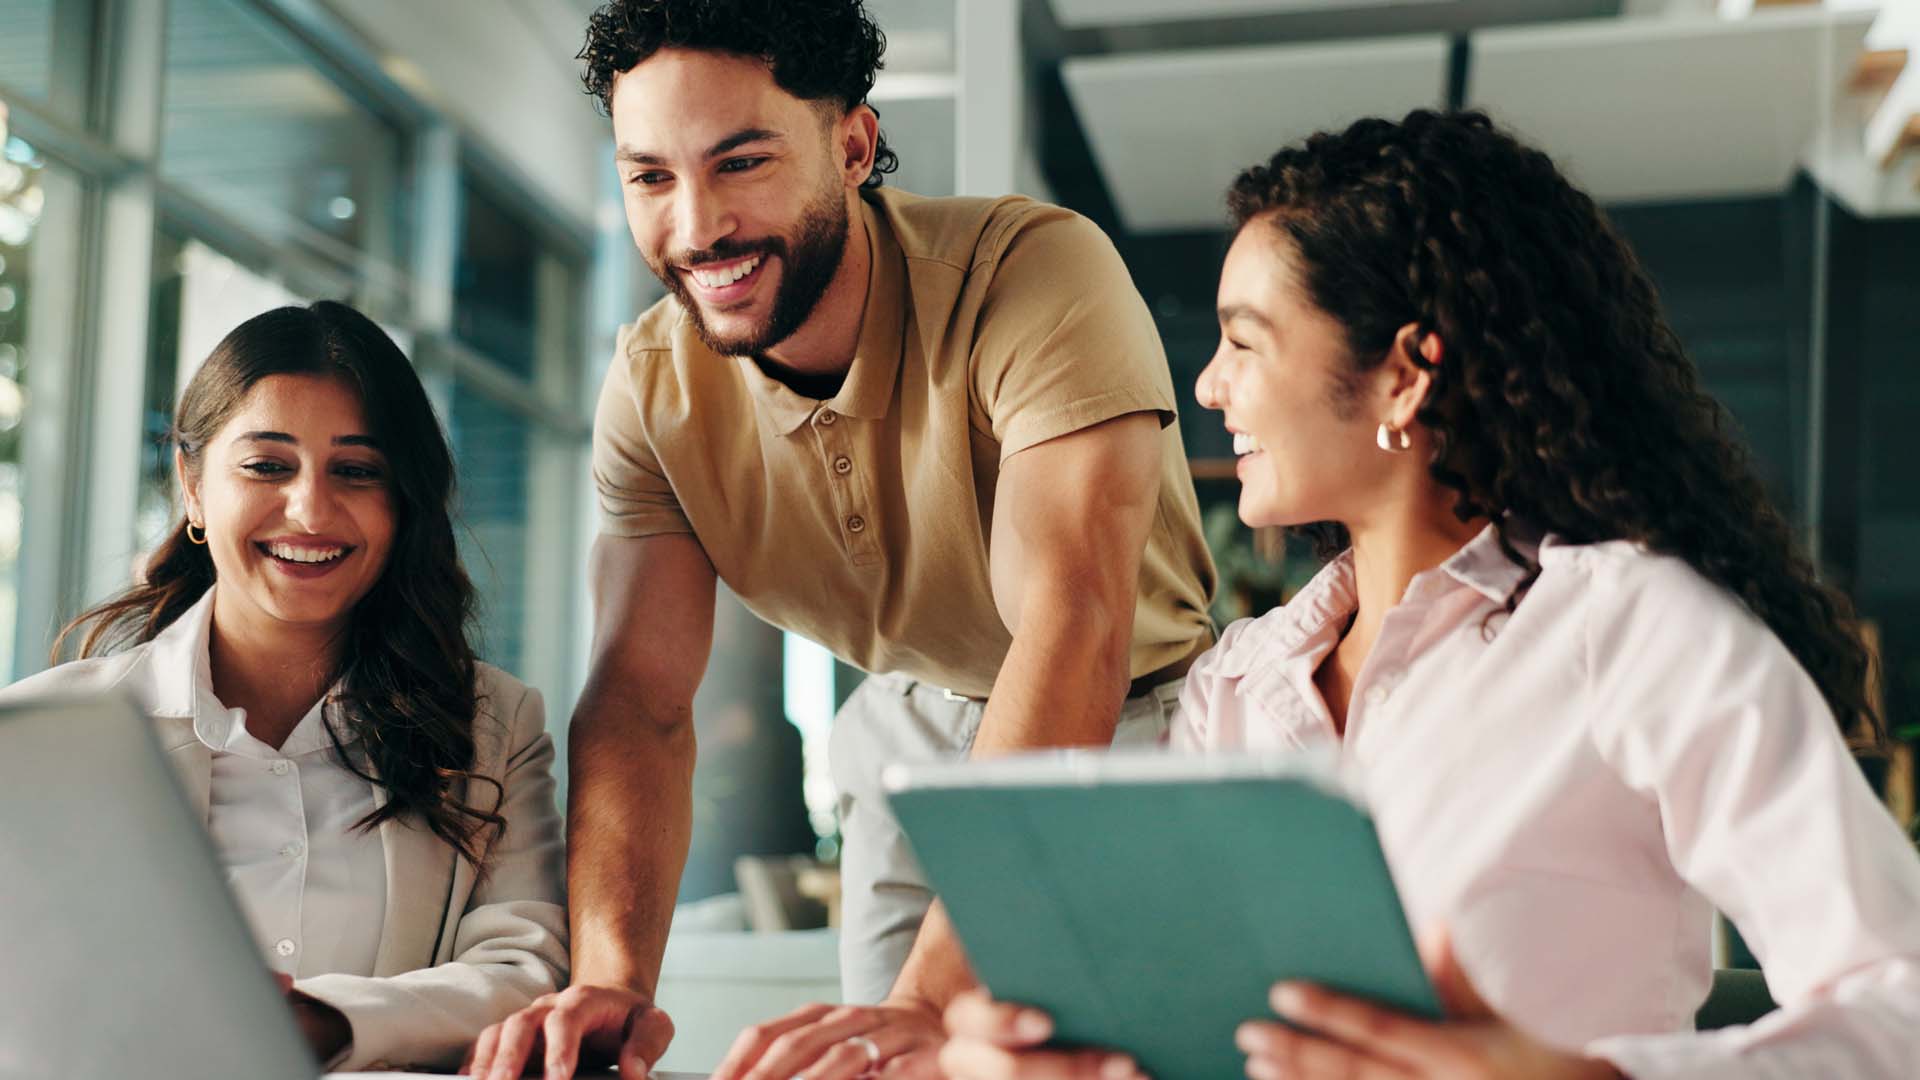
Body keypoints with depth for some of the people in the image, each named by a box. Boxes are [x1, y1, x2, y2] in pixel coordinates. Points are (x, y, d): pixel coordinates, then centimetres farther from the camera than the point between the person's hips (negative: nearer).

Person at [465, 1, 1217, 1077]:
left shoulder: (1037, 268, -32)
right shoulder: (653, 384, -14)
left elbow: (1073, 627, -42)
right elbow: (642, 701, -18)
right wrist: (611, 975, -38)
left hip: (1135, 723, -3)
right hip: (918, 729, 4)